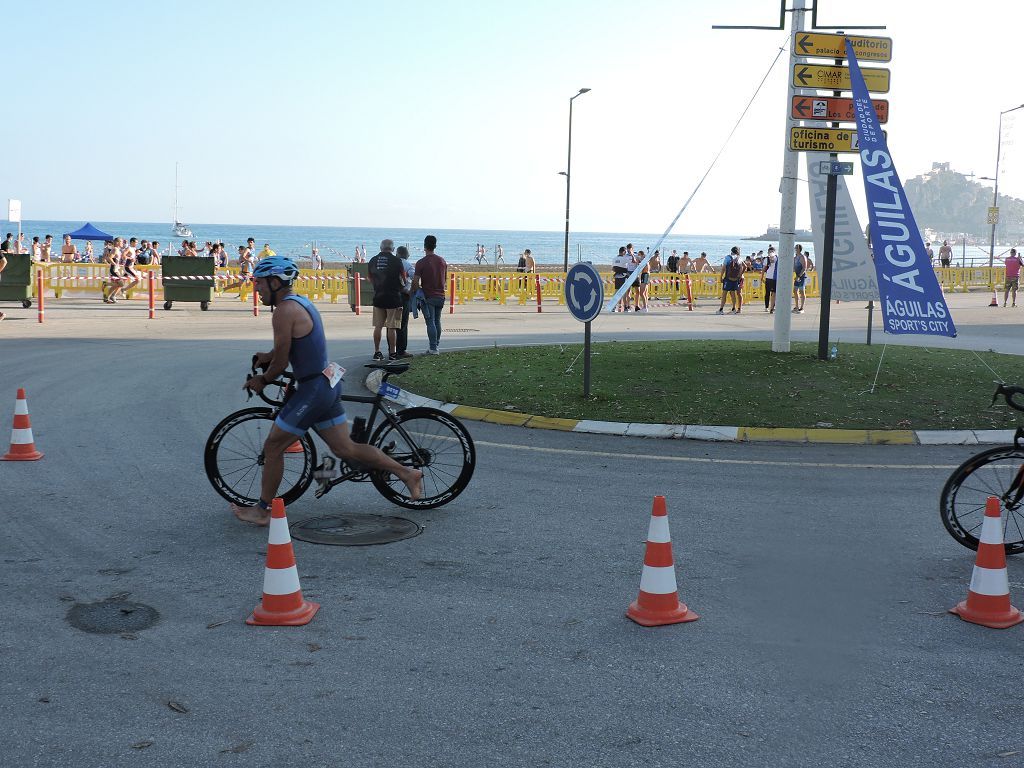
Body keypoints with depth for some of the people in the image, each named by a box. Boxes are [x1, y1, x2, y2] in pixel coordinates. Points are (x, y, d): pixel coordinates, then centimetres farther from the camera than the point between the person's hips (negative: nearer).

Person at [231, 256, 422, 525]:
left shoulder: (285, 310, -17)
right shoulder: (301, 302, 13)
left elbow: (280, 362, -15)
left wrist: (262, 380, 3)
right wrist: (267, 356, 15)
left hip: (312, 390, -9)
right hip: (328, 383, 10)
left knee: (272, 447, 3)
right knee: (345, 448, 14)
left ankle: (262, 511, 15)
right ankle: (406, 472, 15)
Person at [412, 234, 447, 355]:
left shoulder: (421, 263, -11)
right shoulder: (442, 261, 7)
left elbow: (415, 281, -14)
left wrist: (414, 293, 1)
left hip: (428, 296, -5)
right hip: (440, 296, 5)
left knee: (430, 322, -3)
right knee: (437, 321, 14)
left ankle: (433, 348, -4)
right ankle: (436, 345, 19)